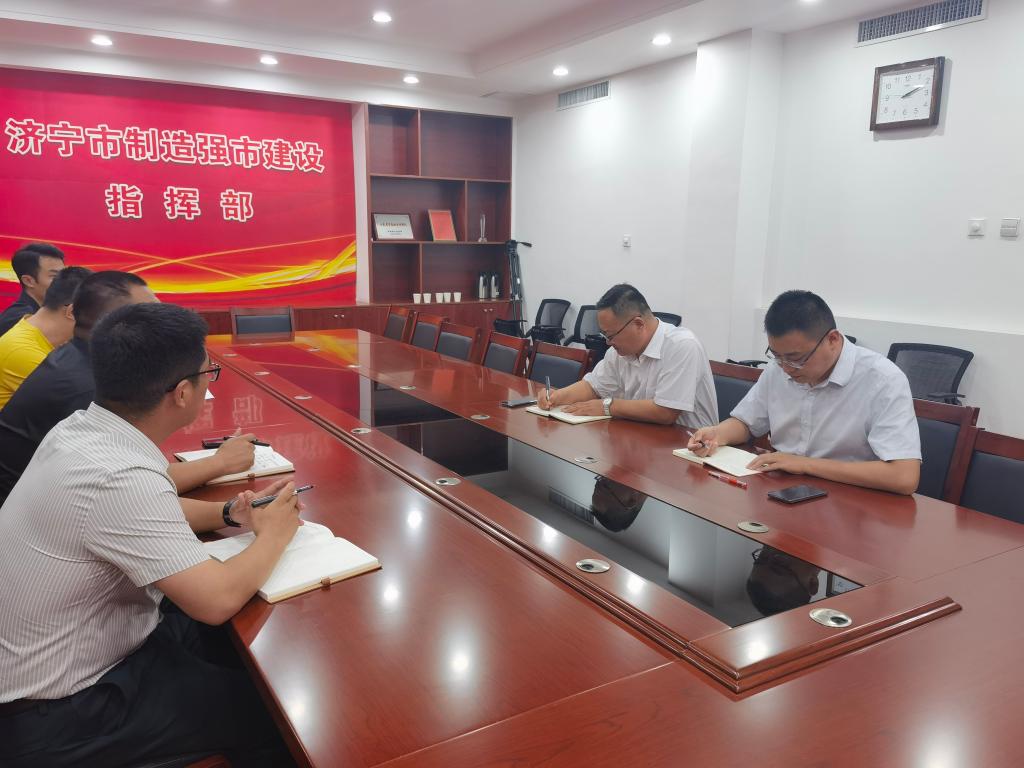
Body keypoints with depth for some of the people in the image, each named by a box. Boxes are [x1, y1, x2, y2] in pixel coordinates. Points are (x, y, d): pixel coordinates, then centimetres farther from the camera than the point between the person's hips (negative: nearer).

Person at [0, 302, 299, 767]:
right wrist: (274, 535, -14)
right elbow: (217, 601, -32)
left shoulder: (81, 429, -6)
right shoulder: (118, 477, -33)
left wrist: (229, 513, -3)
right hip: (61, 714, -8)